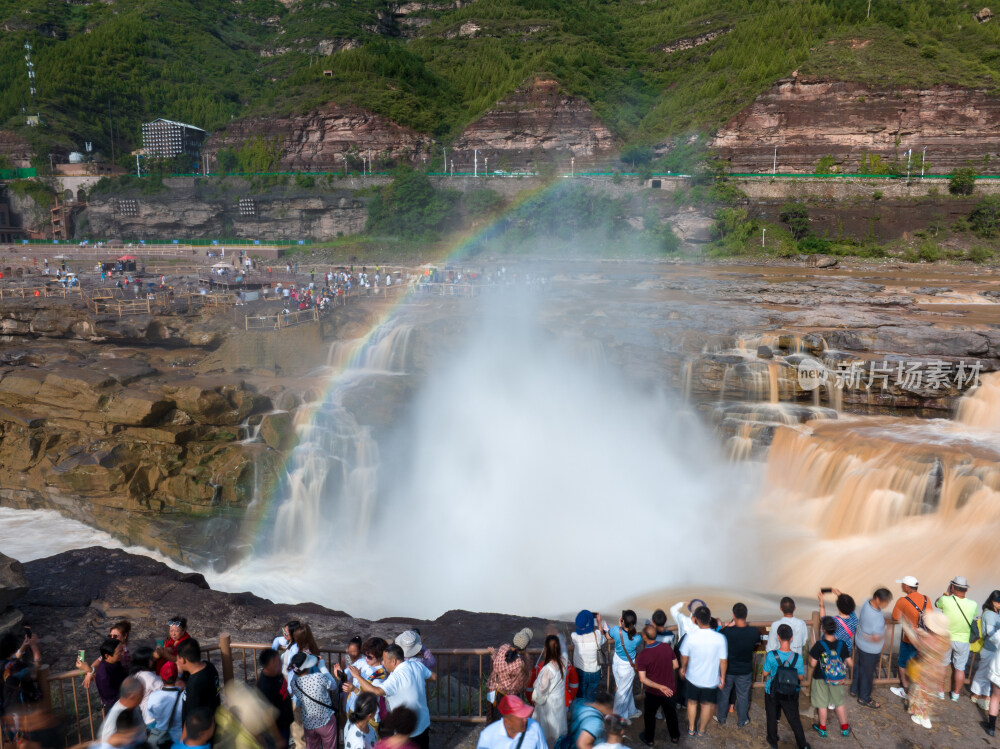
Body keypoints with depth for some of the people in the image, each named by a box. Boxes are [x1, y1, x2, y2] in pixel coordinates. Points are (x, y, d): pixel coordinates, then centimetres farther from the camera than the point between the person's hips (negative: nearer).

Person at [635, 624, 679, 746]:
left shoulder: (642, 656, -26)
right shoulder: (667, 647, -17)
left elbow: (643, 679, -24)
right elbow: (675, 665, -2)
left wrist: (660, 687, -22)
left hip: (653, 692, -3)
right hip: (670, 689, 3)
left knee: (649, 715, 22)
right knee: (671, 713, 27)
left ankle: (649, 739, 39)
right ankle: (675, 736, 45)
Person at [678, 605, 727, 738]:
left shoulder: (690, 636, -22)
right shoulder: (719, 638, -23)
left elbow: (684, 657, -8)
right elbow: (723, 661, -12)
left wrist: (683, 668, 13)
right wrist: (722, 677, 4)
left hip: (693, 677, 0)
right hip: (711, 679, 0)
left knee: (692, 702, 24)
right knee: (707, 705, 22)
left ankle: (691, 728, 39)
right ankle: (701, 729, 39)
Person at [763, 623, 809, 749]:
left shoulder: (771, 655, -27)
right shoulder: (798, 657, -23)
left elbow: (765, 674, -12)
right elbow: (801, 677, -8)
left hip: (772, 692, 0)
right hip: (791, 694, 1)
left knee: (772, 717, 23)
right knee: (794, 719, 22)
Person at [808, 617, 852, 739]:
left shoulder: (819, 645, -24)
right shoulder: (842, 645, -14)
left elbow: (812, 664, -20)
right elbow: (850, 663, -7)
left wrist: (810, 655, -1)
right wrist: (844, 664, 15)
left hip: (821, 679, -3)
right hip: (837, 680, 3)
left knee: (822, 704, 14)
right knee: (839, 702, 21)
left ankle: (822, 728, 29)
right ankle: (845, 728, 31)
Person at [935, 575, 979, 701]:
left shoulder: (946, 600, -23)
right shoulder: (973, 605, -17)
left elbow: (936, 603, 2)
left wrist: (947, 592, 9)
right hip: (962, 641, 1)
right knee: (960, 668, 16)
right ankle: (956, 694, 27)